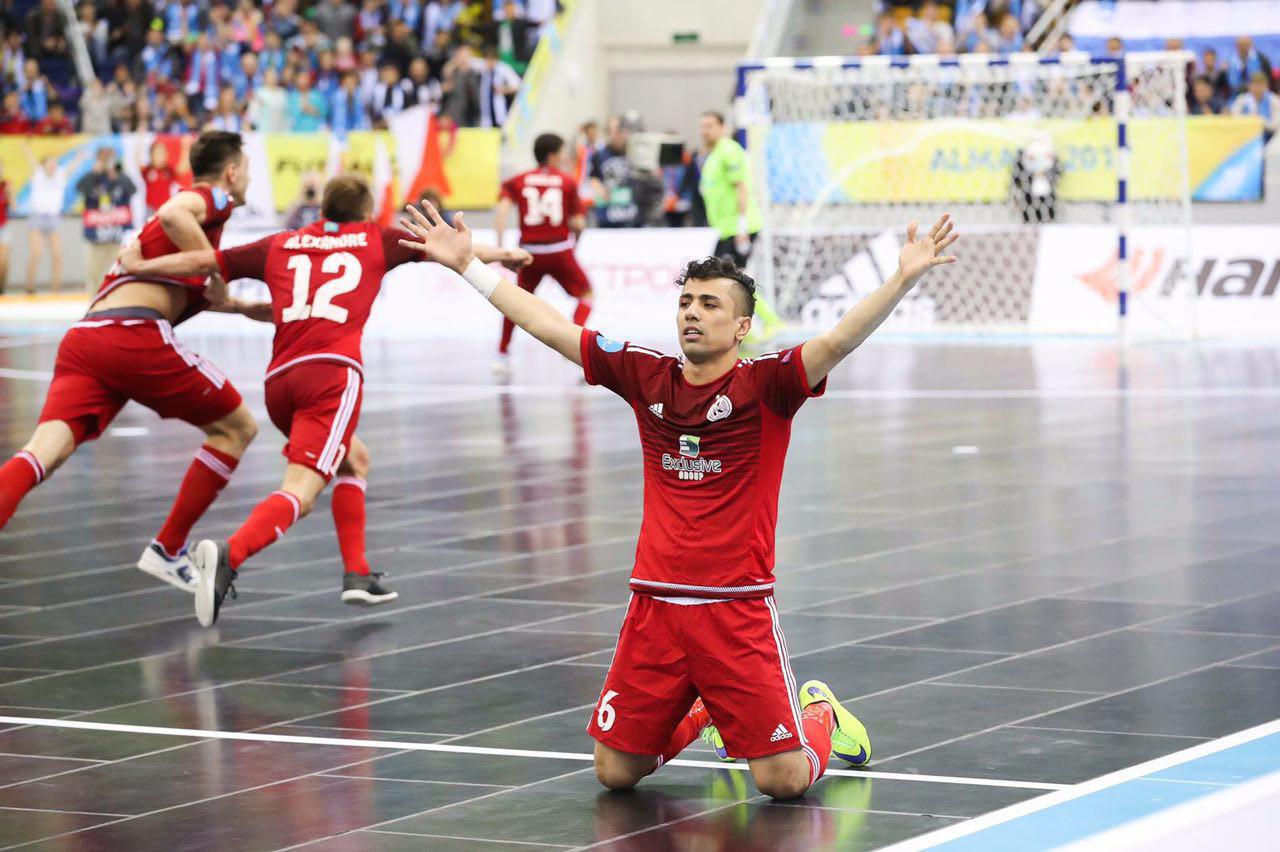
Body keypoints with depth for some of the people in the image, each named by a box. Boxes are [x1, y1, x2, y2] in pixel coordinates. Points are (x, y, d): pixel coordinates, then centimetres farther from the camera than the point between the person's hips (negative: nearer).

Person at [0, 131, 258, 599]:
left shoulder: (191, 200, 35)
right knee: (236, 428, 13)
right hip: (133, 334, -7)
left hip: (83, 337, 7)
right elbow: (172, 215, -15)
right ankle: (168, 550, 13)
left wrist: (237, 305, 44)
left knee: (44, 450, -12)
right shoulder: (213, 197, 9)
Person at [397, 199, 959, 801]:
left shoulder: (765, 386, -6)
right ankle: (702, 719, 36)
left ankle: (822, 719, 28)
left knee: (784, 781, -8)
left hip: (738, 610, -4)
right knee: (614, 774, 7)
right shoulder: (647, 377, 6)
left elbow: (839, 340, -22)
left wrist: (904, 279, -36)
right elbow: (544, 324, 10)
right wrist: (467, 264, 11)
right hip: (654, 608, 4)